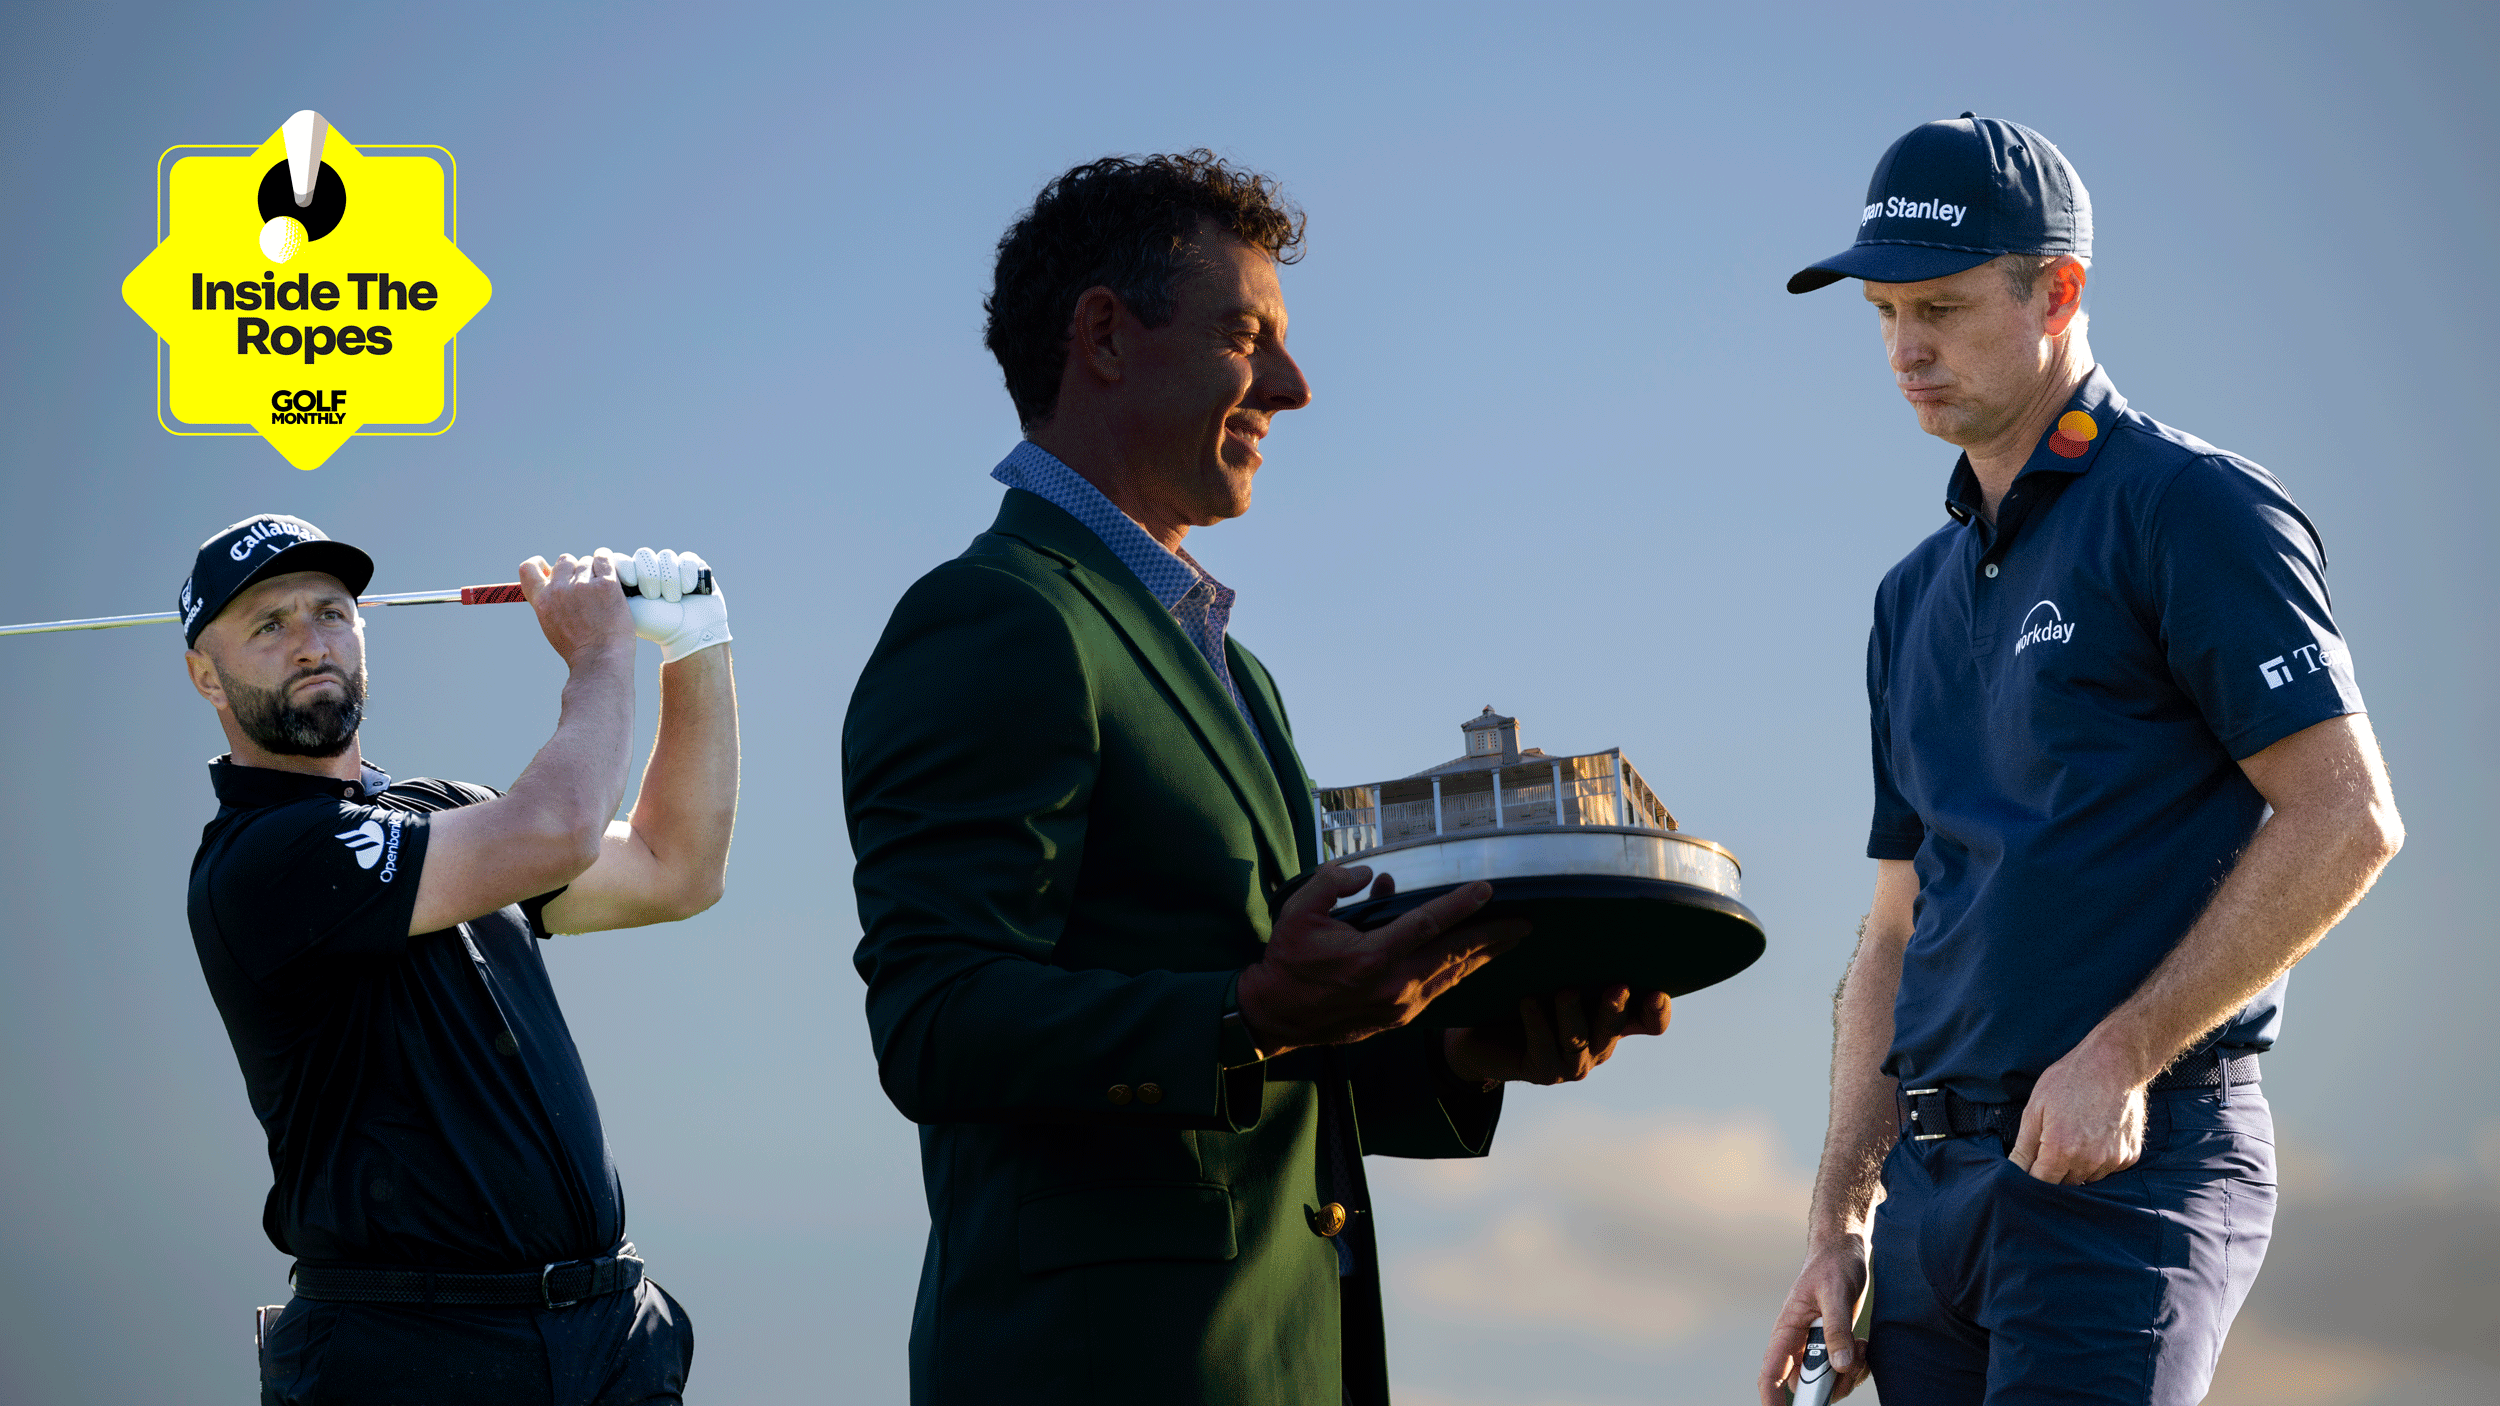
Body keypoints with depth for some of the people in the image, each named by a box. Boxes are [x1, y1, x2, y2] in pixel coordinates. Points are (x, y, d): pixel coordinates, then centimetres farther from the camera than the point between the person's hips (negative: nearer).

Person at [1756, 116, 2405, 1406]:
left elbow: (2345, 818, -10)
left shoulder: (2190, 509, -3)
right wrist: (1839, 1225, 12)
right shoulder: (1919, 596, 20)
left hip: (2129, 1168, -7)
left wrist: (2121, 1053, -15)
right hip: (1939, 1178, 7)